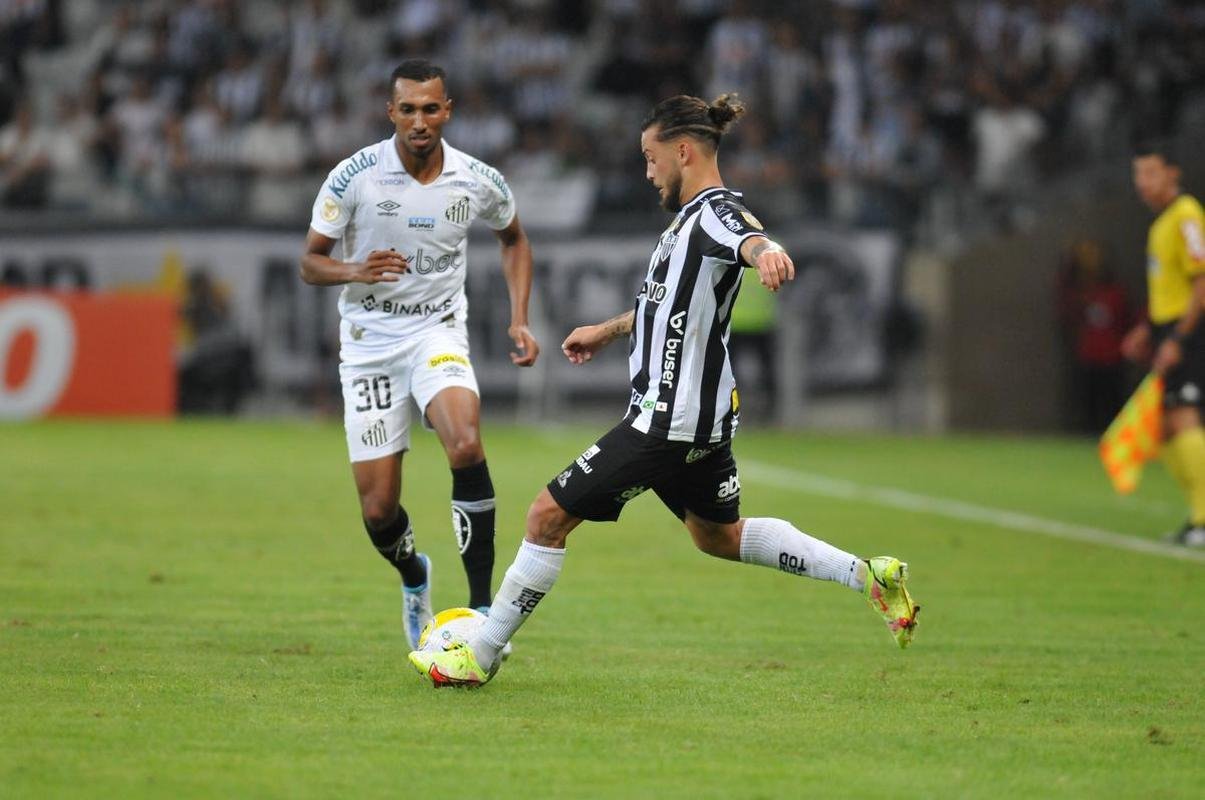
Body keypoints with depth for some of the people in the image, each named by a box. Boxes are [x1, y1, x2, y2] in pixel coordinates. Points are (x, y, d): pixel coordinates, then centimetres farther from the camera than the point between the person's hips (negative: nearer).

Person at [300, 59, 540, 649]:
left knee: (466, 445, -31)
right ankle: (413, 578, 36)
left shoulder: (479, 182, -6)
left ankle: (482, 605, -23)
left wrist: (519, 321, 5)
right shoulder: (353, 177, -12)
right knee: (378, 508, -1)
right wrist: (356, 272, -25)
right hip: (368, 340, 0)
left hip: (438, 330, 0)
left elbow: (513, 239, 16)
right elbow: (310, 263, -3)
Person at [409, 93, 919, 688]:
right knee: (718, 534, 25)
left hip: (669, 417, -11)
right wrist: (607, 330, 44)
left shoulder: (715, 210, -16)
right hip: (704, 415, 11)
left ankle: (479, 655, 2)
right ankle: (867, 575, 23)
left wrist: (767, 253, -64)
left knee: (549, 516, -5)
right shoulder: (690, 218, 15)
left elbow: (750, 239, -41)